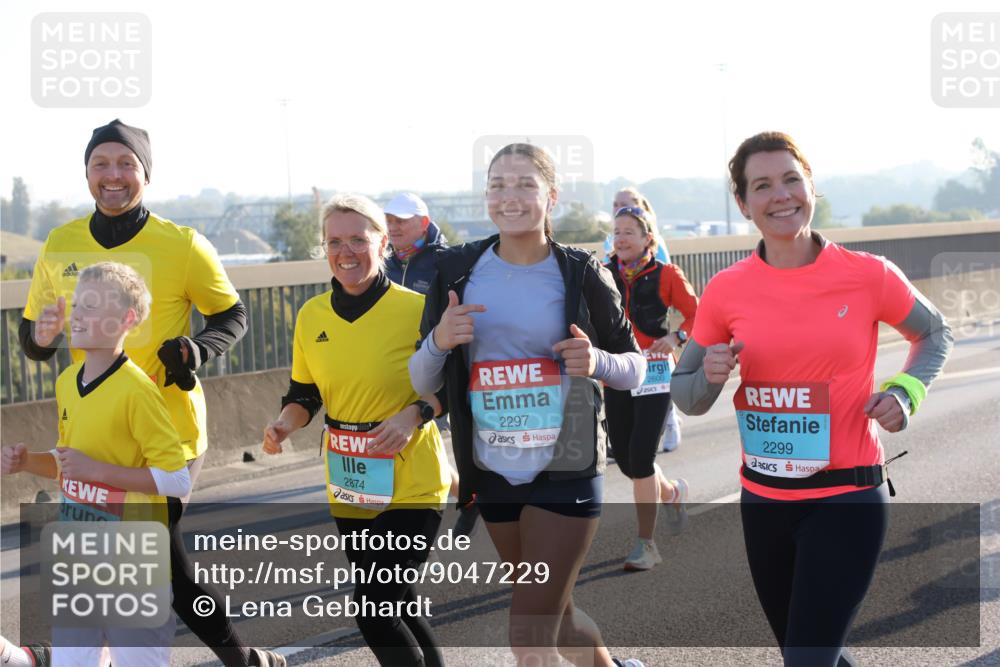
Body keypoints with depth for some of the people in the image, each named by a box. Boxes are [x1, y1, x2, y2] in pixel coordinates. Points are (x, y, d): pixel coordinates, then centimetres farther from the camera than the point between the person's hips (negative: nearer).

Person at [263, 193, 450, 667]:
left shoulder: (416, 309, -13)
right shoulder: (311, 316, 2)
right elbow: (304, 394, 13)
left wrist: (415, 414, -21)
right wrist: (285, 424, -7)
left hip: (411, 486, -6)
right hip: (348, 490, 6)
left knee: (374, 609, -11)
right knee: (394, 606, 17)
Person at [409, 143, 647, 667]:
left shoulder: (580, 274, -7)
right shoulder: (457, 269, -1)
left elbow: (636, 367, 2)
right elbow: (423, 384, 3)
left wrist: (598, 361, -20)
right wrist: (438, 341, -18)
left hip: (567, 469, -4)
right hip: (493, 472, 4)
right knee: (555, 616, 19)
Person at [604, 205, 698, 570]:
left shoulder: (666, 275, -4)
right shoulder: (604, 275, 5)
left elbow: (696, 314, 2)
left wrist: (677, 337, -15)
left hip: (654, 374, -4)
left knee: (640, 457, -12)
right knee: (625, 458, 8)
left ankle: (646, 544, 0)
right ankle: (672, 492, 40)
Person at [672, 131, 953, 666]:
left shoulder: (869, 275, -9)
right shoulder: (726, 291, -4)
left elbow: (934, 334, 11)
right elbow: (686, 397, 6)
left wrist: (905, 391, -7)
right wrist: (710, 376, -16)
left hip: (848, 497, -3)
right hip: (763, 498, 4)